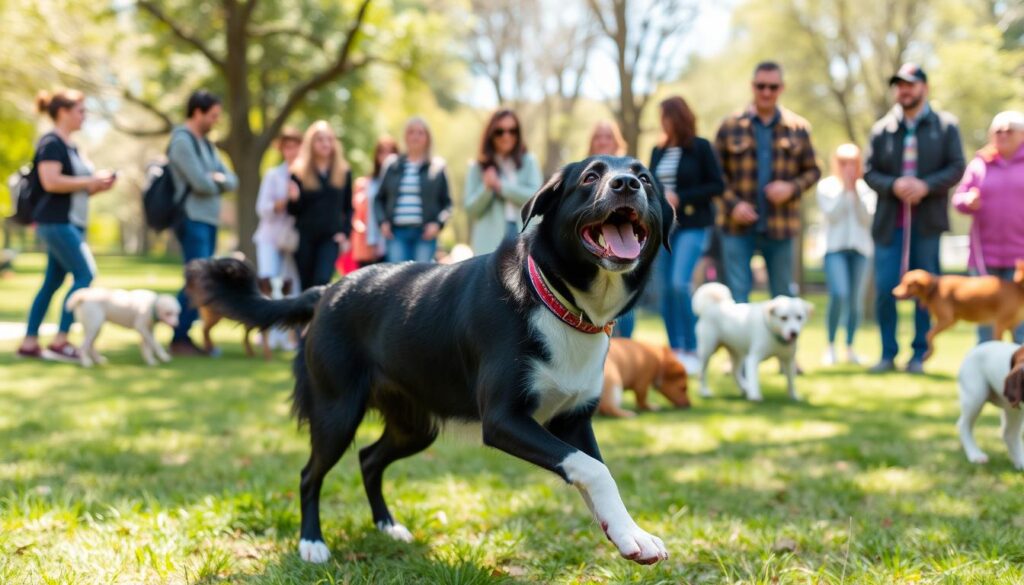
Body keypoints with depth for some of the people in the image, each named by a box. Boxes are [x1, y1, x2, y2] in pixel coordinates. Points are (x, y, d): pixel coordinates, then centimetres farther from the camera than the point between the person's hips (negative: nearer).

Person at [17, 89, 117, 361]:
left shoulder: (70, 145, 18)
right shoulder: (51, 143, -11)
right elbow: (50, 182, -23)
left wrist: (99, 185, 7)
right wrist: (91, 181, -17)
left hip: (71, 222, 10)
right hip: (56, 222, -10)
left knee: (53, 282, 10)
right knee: (85, 275, -13)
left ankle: (29, 343, 14)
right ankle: (59, 341, -11)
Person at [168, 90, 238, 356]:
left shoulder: (205, 144, 19)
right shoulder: (182, 141, -10)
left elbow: (231, 181, 14)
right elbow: (200, 183, -19)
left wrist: (219, 178, -8)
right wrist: (216, 182, 2)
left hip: (209, 220, 9)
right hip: (193, 221, -9)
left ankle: (183, 336, 13)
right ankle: (179, 339, -5)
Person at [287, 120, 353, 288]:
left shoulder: (344, 172, 7)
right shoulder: (299, 172, 3)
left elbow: (348, 207, 12)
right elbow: (293, 211, 4)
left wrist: (345, 232, 0)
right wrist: (294, 199, -17)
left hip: (331, 237, 0)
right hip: (305, 237, 0)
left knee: (322, 281, -18)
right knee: (307, 286, 5)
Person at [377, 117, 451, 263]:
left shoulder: (437, 167, 6)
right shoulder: (393, 167, 10)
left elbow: (447, 202, 7)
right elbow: (380, 198, 17)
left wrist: (438, 223, -7)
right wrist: (383, 221, 2)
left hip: (425, 234, -1)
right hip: (397, 233, 1)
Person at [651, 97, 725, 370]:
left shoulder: (700, 147, -4)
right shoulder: (658, 151, 12)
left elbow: (717, 185, -7)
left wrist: (681, 198, -15)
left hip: (693, 226, -6)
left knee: (680, 283, -18)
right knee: (666, 288, 4)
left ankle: (692, 350, -7)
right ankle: (675, 350, 14)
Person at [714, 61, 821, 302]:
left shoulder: (797, 128, 6)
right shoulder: (731, 126, 3)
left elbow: (812, 171, 10)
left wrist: (792, 188, -10)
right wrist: (733, 203, -10)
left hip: (780, 228, 1)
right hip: (739, 227, -1)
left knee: (783, 297, 10)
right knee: (737, 296, -3)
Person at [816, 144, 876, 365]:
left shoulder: (866, 188, 8)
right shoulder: (826, 186, 4)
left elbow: (867, 218, -2)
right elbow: (832, 215, -7)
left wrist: (855, 191, -9)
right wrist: (845, 189, -8)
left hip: (860, 248, 2)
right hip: (835, 247, -2)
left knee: (854, 299, 1)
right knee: (839, 294, -18)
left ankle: (850, 347, 12)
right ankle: (830, 345, -5)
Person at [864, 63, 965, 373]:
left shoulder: (945, 126, 5)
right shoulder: (882, 129, 7)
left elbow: (956, 168, 0)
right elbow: (869, 172, 5)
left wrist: (926, 186, -15)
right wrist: (893, 186, -13)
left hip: (928, 222, -1)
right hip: (890, 223, 1)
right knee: (885, 289, -3)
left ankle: (919, 355, 13)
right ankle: (888, 354, 11)